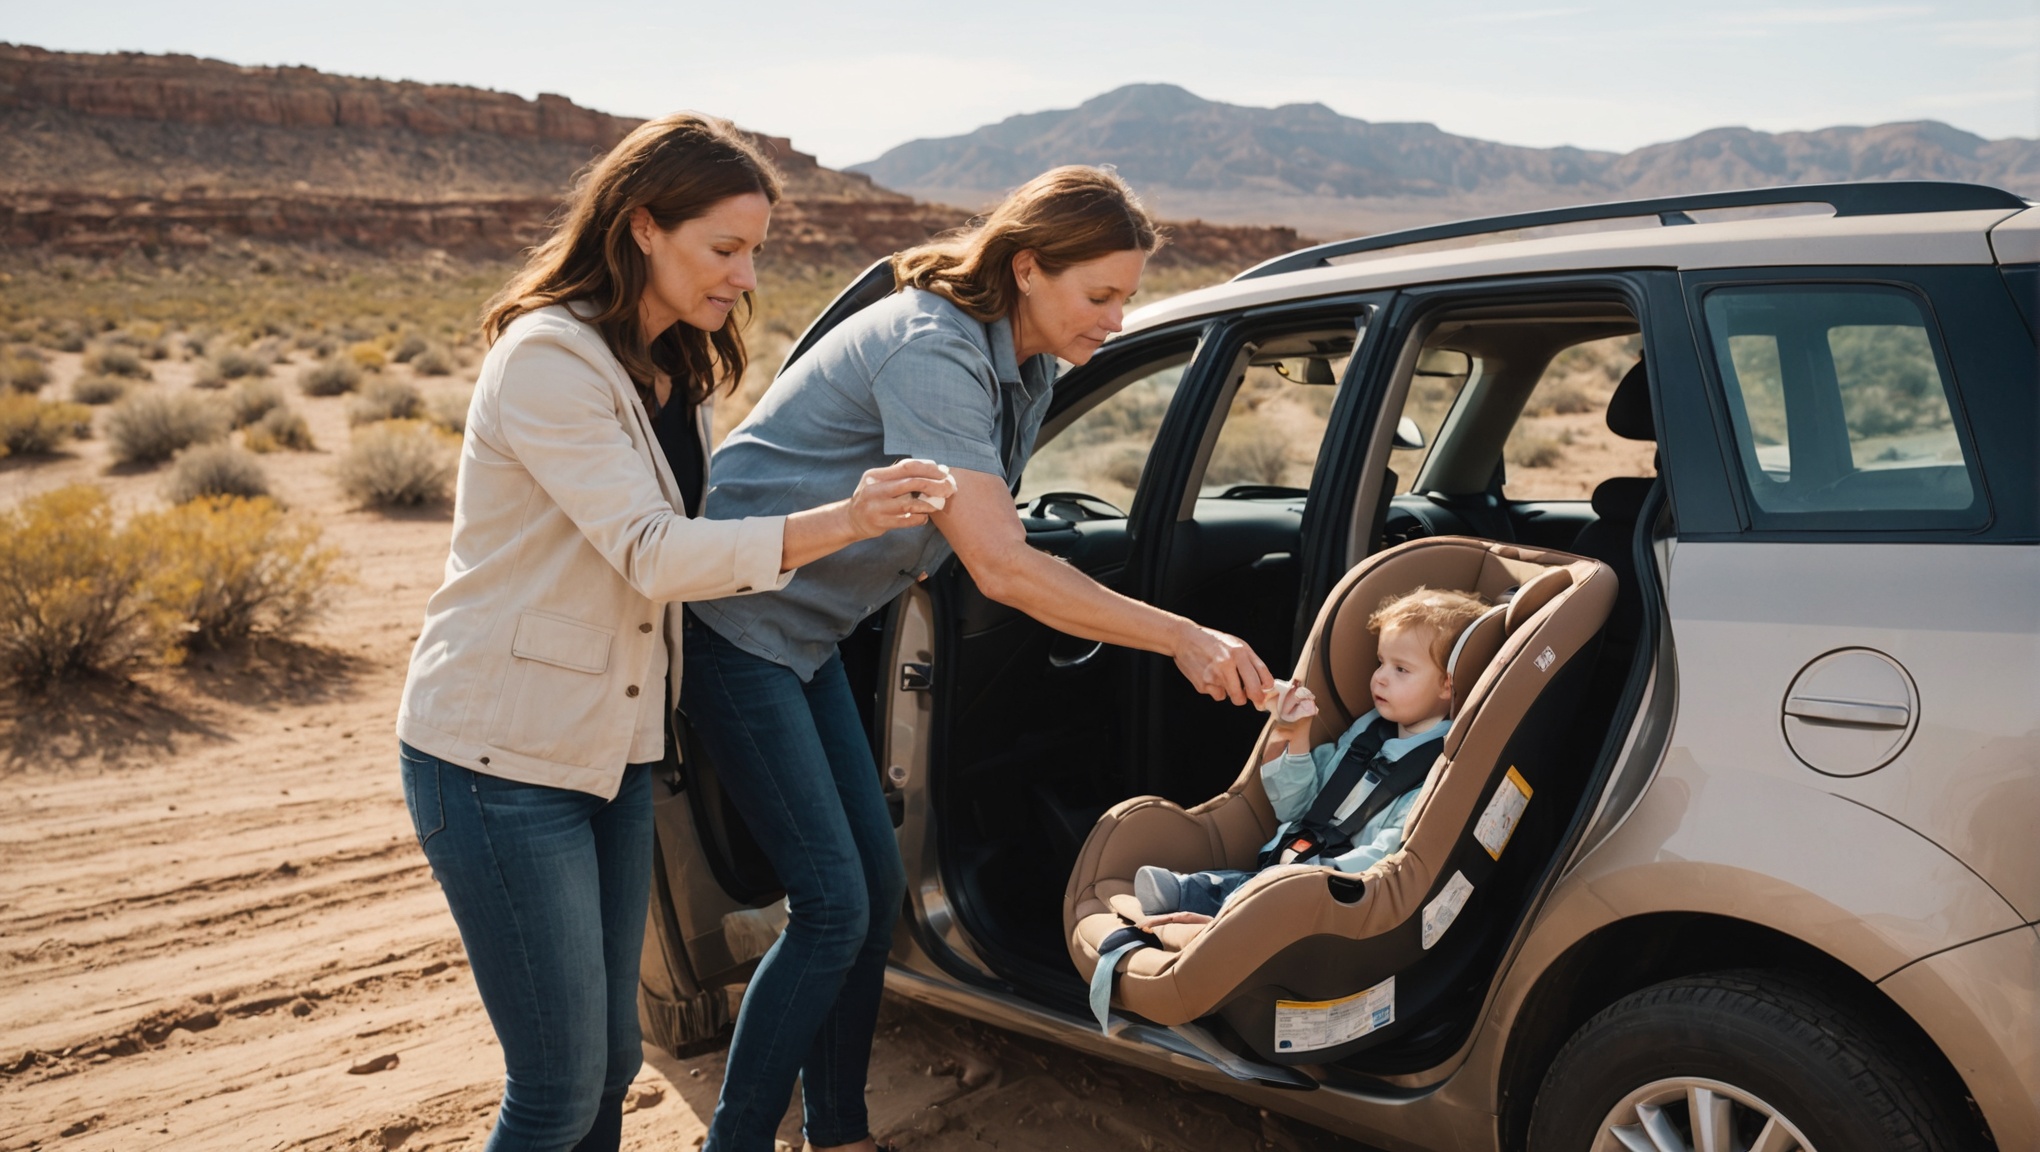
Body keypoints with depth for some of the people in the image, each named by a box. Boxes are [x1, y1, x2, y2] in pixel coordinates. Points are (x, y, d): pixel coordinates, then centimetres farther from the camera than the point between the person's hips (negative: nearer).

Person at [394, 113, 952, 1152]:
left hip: (613, 750, 8)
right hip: (501, 758, -8)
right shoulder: (548, 357, -18)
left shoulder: (676, 368, 11)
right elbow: (652, 554, -26)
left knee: (611, 1061, 14)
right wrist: (837, 523, -36)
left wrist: (857, 502, 4)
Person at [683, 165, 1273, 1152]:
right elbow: (1002, 567, -33)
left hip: (805, 628, 9)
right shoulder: (930, 349, -26)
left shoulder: (1022, 364, 3)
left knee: (875, 885, 9)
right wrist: (1183, 639, -31)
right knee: (832, 904, -10)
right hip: (735, 619, -9)